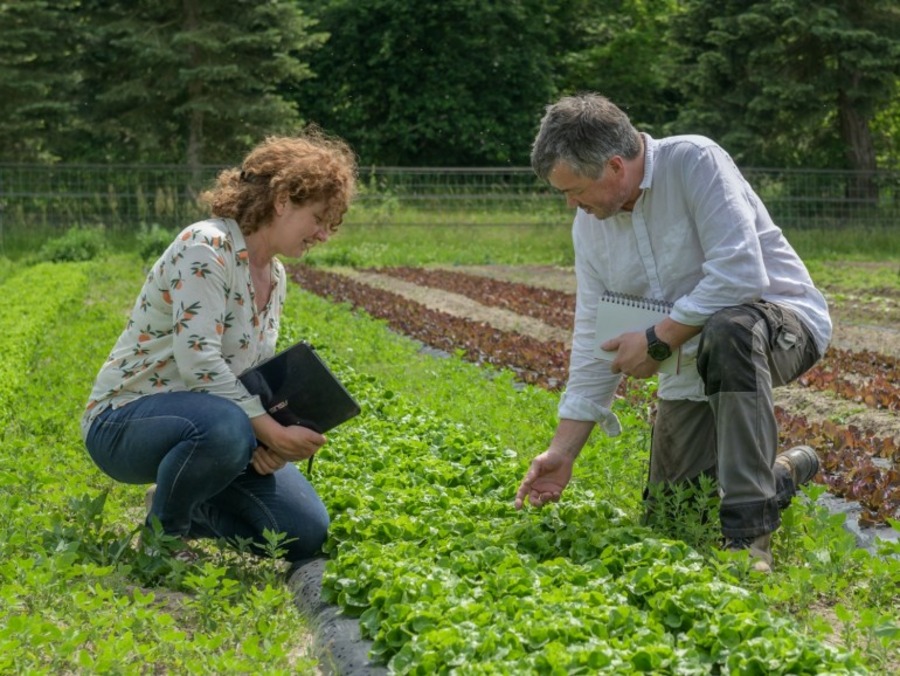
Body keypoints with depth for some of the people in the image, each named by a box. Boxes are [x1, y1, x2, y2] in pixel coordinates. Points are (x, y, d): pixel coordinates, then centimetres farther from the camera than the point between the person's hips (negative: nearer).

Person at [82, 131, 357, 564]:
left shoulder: (275, 276, 8)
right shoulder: (205, 248, -19)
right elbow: (198, 360, -28)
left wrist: (267, 438, -10)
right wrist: (272, 432, -30)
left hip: (214, 420, 8)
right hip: (125, 421, -8)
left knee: (306, 535, -7)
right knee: (226, 427, -41)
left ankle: (178, 506, 15)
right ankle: (163, 533, -11)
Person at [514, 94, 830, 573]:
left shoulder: (693, 162, -21)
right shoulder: (590, 224, 0)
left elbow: (740, 273, -31)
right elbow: (595, 337, 2)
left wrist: (657, 340, -23)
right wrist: (563, 450, -2)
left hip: (782, 320, -7)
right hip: (692, 364, 7)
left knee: (727, 331, -42)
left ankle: (748, 535, -35)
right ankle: (783, 473, 30)